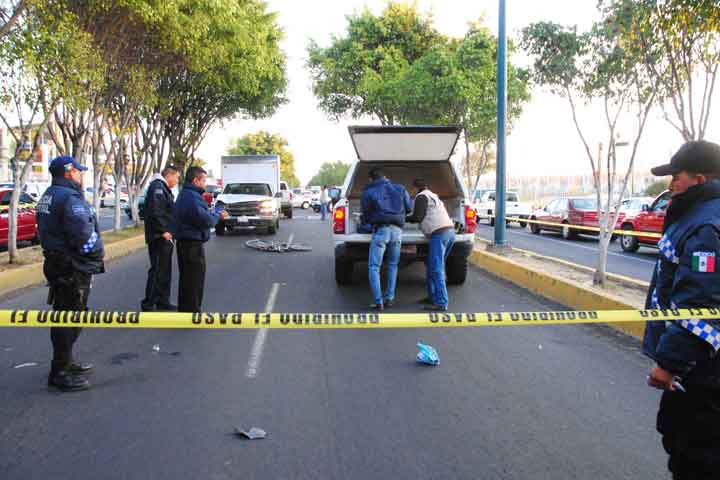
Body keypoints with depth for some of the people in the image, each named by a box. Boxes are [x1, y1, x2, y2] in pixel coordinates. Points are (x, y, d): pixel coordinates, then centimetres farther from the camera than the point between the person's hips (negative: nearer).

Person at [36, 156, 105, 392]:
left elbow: (48, 231, 17)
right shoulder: (70, 197, -19)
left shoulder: (49, 196, 14)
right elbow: (84, 236, -26)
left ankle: (65, 362, 35)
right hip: (72, 268, -10)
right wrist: (98, 254, -8)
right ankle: (60, 373, 6)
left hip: (56, 264, 10)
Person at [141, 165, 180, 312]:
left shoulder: (164, 188, 20)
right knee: (157, 270, -8)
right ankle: (148, 304, -3)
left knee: (165, 271, 15)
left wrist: (169, 230, 18)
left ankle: (163, 301, 23)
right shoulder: (157, 187, -13)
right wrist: (163, 230, -25)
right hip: (159, 237, -11)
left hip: (165, 237, 11)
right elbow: (155, 211, -24)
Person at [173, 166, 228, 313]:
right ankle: (192, 310, 4)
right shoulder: (192, 196, -19)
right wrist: (218, 216, -7)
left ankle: (184, 308, 29)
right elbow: (203, 219, -24)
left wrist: (215, 214, 5)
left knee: (186, 279, 19)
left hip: (185, 242, 11)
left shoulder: (185, 194, 15)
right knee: (195, 280, -2)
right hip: (193, 244, -11)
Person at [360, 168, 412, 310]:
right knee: (392, 265, 19)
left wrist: (366, 221, 34)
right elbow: (410, 208, 19)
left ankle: (378, 302, -7)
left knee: (374, 267, 1)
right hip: (397, 230, 4)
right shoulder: (399, 189, 15)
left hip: (380, 230, -4)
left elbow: (365, 214, 12)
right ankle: (389, 298, 15)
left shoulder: (368, 192, 6)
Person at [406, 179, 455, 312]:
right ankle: (433, 297, 20)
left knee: (436, 269, -10)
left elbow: (417, 217, -6)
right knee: (431, 266, 16)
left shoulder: (421, 197, 0)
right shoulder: (433, 196, 28)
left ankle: (441, 303, -13)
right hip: (450, 232, 10)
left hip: (439, 234, -10)